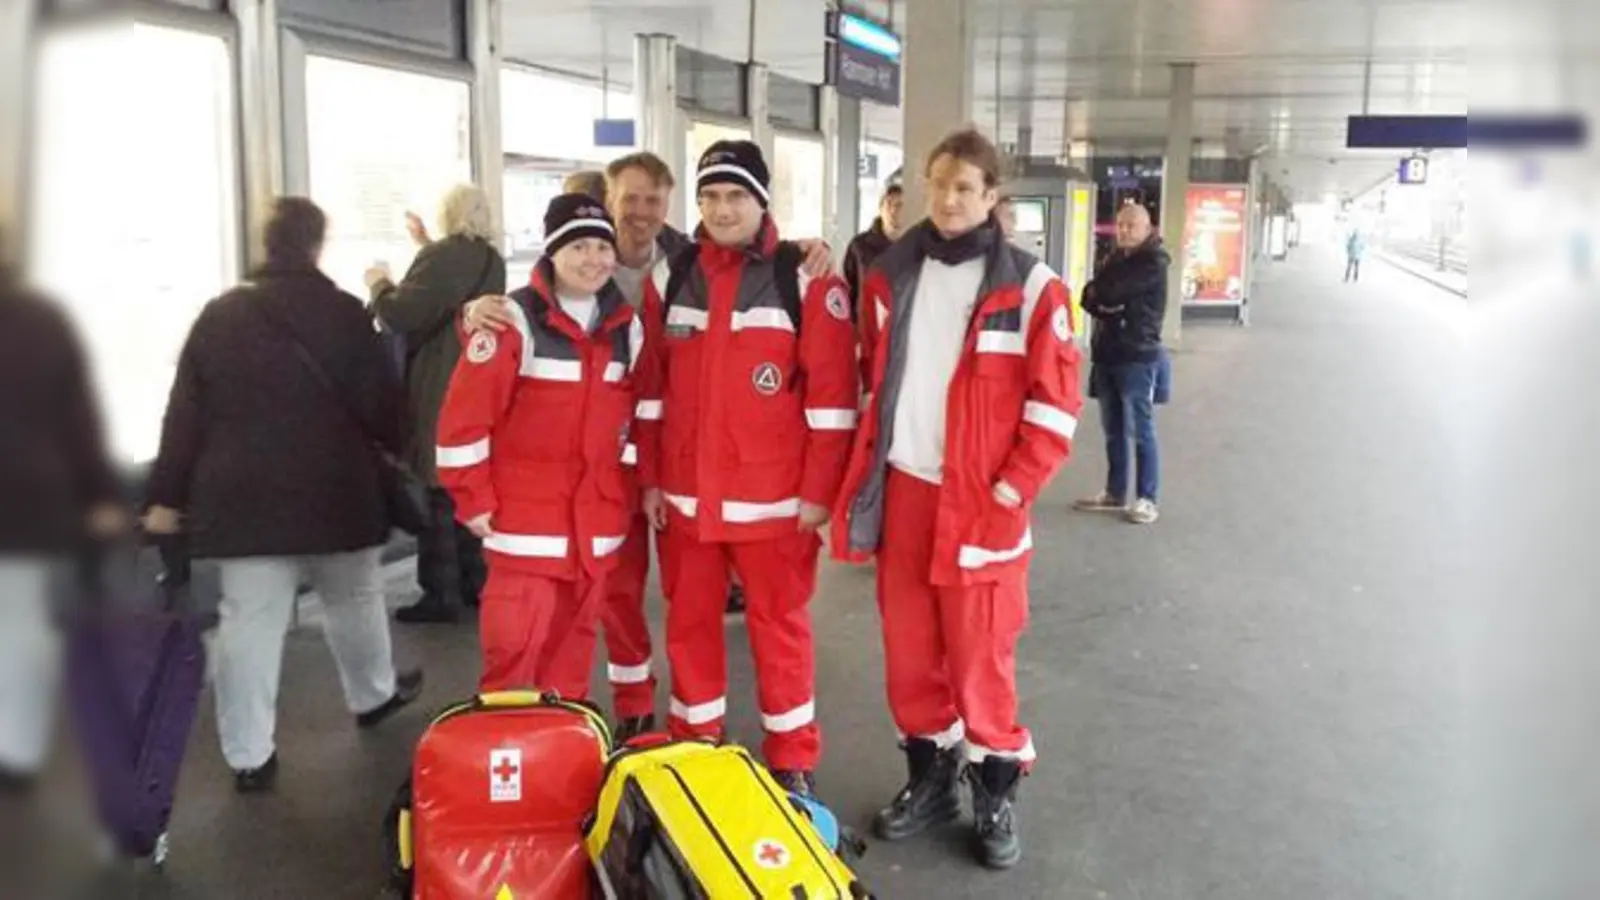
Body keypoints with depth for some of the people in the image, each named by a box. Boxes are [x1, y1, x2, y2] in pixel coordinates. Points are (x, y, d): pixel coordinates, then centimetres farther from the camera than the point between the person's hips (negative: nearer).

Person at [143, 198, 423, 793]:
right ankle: (373, 695, 39)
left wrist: (167, 494, 10)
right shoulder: (342, 313, -7)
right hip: (333, 491, -2)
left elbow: (184, 413, 4)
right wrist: (400, 447, 13)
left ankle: (248, 755, 6)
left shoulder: (219, 315, 3)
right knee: (353, 597, 19)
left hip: (241, 495, 2)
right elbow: (378, 400, -7)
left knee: (249, 620, 3)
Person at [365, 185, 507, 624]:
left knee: (435, 490, -2)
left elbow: (401, 314, -20)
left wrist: (379, 283, -1)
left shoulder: (444, 255, -17)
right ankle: (473, 582, 21)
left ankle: (441, 594, 2)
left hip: (440, 391, -8)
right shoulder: (491, 259, 9)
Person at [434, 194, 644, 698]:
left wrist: (632, 486, 13)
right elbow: (465, 413, -12)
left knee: (575, 635, 15)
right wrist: (472, 498, -9)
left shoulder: (626, 326, 6)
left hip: (598, 513, 5)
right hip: (526, 512, -5)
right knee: (514, 639, -4)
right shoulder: (515, 319, -12)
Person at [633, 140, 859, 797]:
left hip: (773, 497, -4)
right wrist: (650, 479, 8)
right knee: (689, 624, 13)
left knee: (779, 627, 6)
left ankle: (792, 762, 21)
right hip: (685, 494, 4)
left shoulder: (805, 279, -6)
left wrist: (819, 491, -10)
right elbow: (651, 387, 10)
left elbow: (832, 394, -7)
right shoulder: (670, 277, 7)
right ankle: (694, 749, 31)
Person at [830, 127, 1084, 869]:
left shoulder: (1030, 287, -6)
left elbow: (1054, 406, -7)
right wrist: (867, 474, 9)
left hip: (980, 503, -4)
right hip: (900, 492, 4)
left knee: (979, 654, 2)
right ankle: (929, 775, 30)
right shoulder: (891, 276, 7)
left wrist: (1009, 495, -11)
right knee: (909, 647, 12)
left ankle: (995, 792, 22)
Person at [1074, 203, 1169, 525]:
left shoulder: (1153, 262, -8)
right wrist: (1105, 304, -13)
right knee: (1113, 430, 12)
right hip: (1107, 354, 7)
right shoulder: (1115, 259, 17)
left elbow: (1110, 292, -18)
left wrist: (1098, 294, 3)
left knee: (1140, 430, -4)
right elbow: (1090, 297, 7)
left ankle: (1148, 499, 3)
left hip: (1137, 356, -7)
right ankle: (1115, 493, 22)